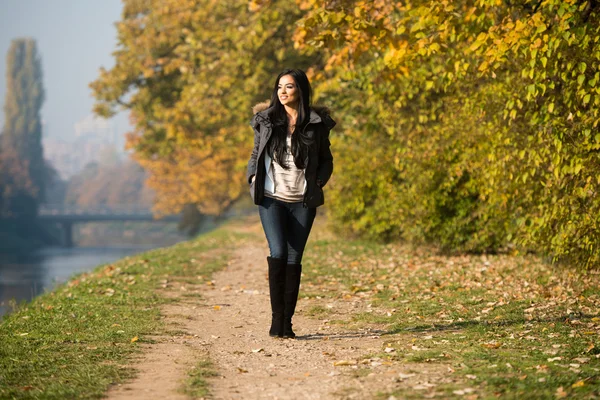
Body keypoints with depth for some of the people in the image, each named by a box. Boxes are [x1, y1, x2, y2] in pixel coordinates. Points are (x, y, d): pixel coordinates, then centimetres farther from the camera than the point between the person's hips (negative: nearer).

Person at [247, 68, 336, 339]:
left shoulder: (316, 123, 4)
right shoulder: (266, 119, 6)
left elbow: (326, 160, 12)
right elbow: (256, 154, 16)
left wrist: (318, 184, -4)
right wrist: (253, 178, -2)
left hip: (303, 202, 1)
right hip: (272, 198, 0)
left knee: (294, 258, 2)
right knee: (278, 253, -16)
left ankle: (287, 323, 8)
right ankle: (276, 319, -11)